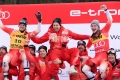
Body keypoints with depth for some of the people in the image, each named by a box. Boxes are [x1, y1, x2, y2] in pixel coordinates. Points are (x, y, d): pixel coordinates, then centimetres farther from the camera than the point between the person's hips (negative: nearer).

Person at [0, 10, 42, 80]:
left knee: (25, 56, -36)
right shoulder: (12, 31, 13)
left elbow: (38, 31, 3)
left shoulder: (28, 34, 10)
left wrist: (39, 21, -5)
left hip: (22, 52, -1)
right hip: (12, 52, 1)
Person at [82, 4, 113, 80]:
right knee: (84, 69, -14)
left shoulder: (104, 31, 3)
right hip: (97, 56, 5)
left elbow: (110, 20, -6)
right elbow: (87, 47, 26)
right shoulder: (92, 37, 15)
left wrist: (106, 10, -14)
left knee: (102, 69, -34)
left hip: (105, 55, -5)